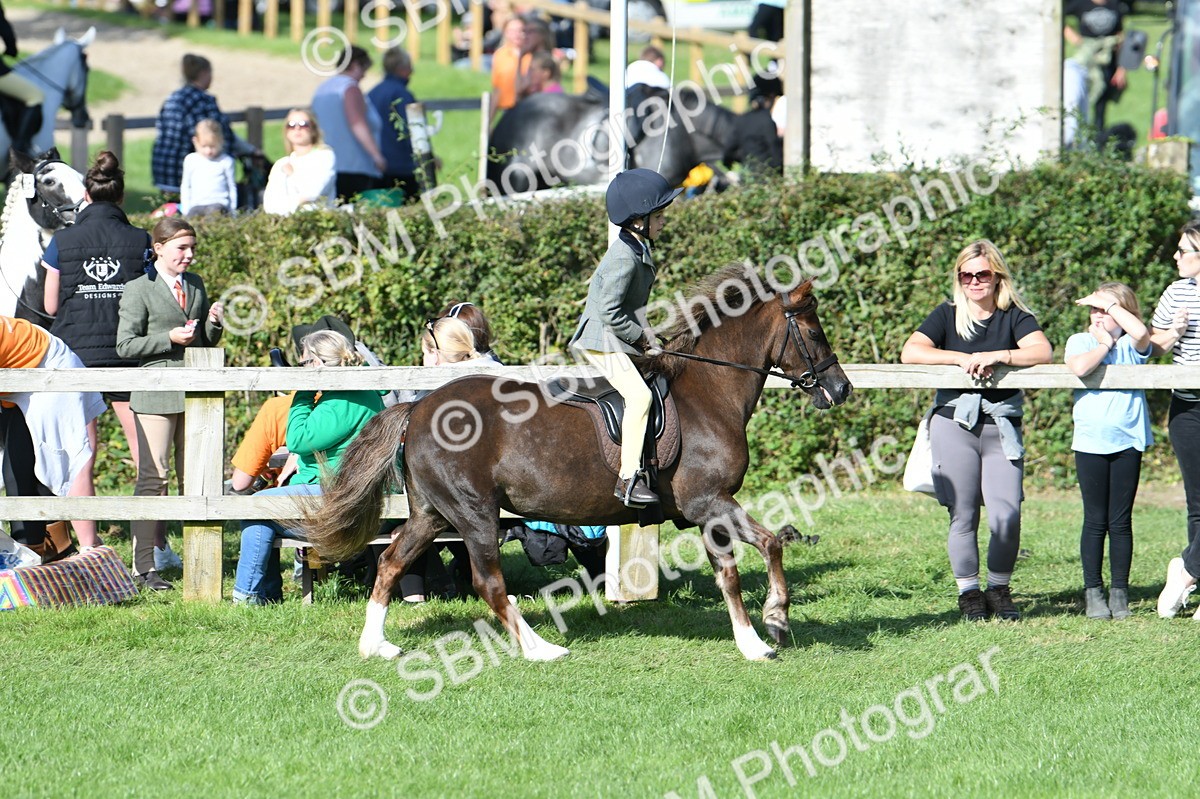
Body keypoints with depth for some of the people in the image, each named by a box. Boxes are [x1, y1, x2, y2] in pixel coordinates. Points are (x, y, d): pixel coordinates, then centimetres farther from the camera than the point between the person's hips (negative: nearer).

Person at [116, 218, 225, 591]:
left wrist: (213, 324, 0)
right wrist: (169, 339, -16)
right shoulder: (139, 290, -2)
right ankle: (143, 567, -5)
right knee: (154, 476, -7)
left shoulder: (196, 285, 16)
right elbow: (125, 345, -6)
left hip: (196, 390, 6)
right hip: (156, 395, -6)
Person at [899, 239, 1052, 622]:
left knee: (1006, 515, -10)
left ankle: (999, 590, 8)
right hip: (954, 424, 0)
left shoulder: (1014, 316, 8)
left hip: (1002, 428, 0)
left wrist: (995, 356, -20)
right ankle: (968, 593, 10)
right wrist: (962, 358, -15)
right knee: (963, 515, -2)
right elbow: (910, 352, -6)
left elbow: (1041, 351, -9)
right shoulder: (948, 315, 8)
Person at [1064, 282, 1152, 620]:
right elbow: (1079, 367, -16)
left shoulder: (1131, 345, 6)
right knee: (1095, 520, 1)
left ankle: (1120, 592, 8)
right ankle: (1093, 592, 6)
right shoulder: (1081, 341, 7)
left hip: (1127, 442, 0)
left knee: (1121, 521, 3)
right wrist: (1105, 344, -4)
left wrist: (1110, 303, -10)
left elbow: (1141, 333, -19)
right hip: (1091, 443, 0)